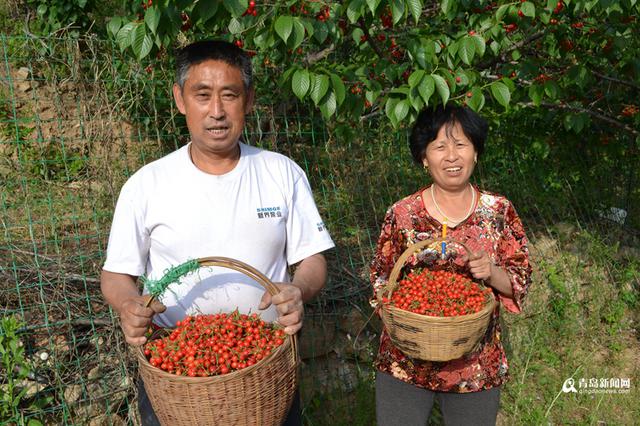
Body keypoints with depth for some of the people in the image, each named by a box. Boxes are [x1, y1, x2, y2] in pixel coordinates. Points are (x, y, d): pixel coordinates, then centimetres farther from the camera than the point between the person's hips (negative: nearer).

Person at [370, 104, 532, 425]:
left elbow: (521, 280, 0)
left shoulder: (499, 211, -4)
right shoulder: (402, 214, -6)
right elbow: (379, 279, 3)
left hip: (477, 369, 1)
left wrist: (492, 274, -20)